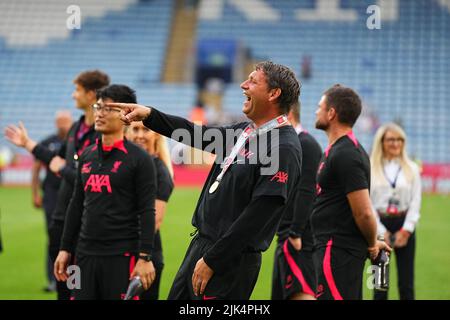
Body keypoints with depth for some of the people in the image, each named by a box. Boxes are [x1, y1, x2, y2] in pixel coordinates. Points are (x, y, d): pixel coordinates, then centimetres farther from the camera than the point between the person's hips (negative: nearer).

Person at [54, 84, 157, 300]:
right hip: (86, 254, 6)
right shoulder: (87, 156, 13)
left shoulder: (139, 159, -5)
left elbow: (147, 212, -9)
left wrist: (145, 257, -15)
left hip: (122, 256, -6)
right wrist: (65, 249, 15)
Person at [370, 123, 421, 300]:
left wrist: (406, 230, -5)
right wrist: (382, 232, -8)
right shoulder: (370, 169, 0)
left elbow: (416, 202, 4)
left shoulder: (412, 169, 7)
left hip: (405, 227, 1)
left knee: (406, 282, 0)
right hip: (379, 226, -1)